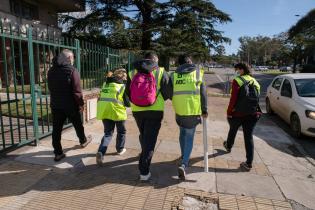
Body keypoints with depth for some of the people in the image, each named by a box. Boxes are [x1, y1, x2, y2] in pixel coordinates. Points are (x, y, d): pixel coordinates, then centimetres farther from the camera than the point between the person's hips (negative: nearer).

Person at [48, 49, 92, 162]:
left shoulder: (51, 70, 8)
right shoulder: (72, 70, -13)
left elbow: (50, 88, 14)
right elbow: (77, 90, -18)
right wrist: (81, 104, -10)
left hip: (55, 105, 5)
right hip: (70, 105, -4)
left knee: (56, 129, 6)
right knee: (78, 125, 17)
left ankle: (58, 153, 10)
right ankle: (83, 141, 39)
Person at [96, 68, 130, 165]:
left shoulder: (105, 84, 10)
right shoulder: (123, 86, -5)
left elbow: (102, 98, 16)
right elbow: (127, 103, -5)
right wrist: (128, 103, 16)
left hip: (104, 111, 4)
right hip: (117, 112, -4)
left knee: (108, 133, 15)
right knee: (121, 131, 21)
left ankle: (101, 152, -3)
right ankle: (120, 149, 35)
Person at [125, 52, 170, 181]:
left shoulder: (132, 73, 4)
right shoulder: (160, 72, -4)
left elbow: (128, 93, 8)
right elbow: (167, 93, -4)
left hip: (137, 111, 4)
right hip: (155, 111, -3)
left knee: (143, 134, 25)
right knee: (150, 139, 3)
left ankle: (144, 155, 49)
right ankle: (144, 171, 2)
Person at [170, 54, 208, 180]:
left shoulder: (174, 75, 5)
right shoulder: (197, 72, 0)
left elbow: (170, 94, 5)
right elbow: (203, 93, -2)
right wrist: (204, 110, 5)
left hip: (179, 110, 3)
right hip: (193, 110, -2)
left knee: (183, 133, 24)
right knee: (189, 137, 6)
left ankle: (184, 157, 38)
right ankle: (184, 164, -6)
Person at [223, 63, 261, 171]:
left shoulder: (237, 81, -10)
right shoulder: (255, 82, 8)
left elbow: (233, 98, -15)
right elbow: (256, 98, 9)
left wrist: (229, 112, -8)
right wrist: (254, 111, 16)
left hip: (237, 113, -4)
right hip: (252, 114, 4)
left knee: (232, 130, 22)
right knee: (249, 137, 6)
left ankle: (228, 146, 49)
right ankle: (249, 163, 8)